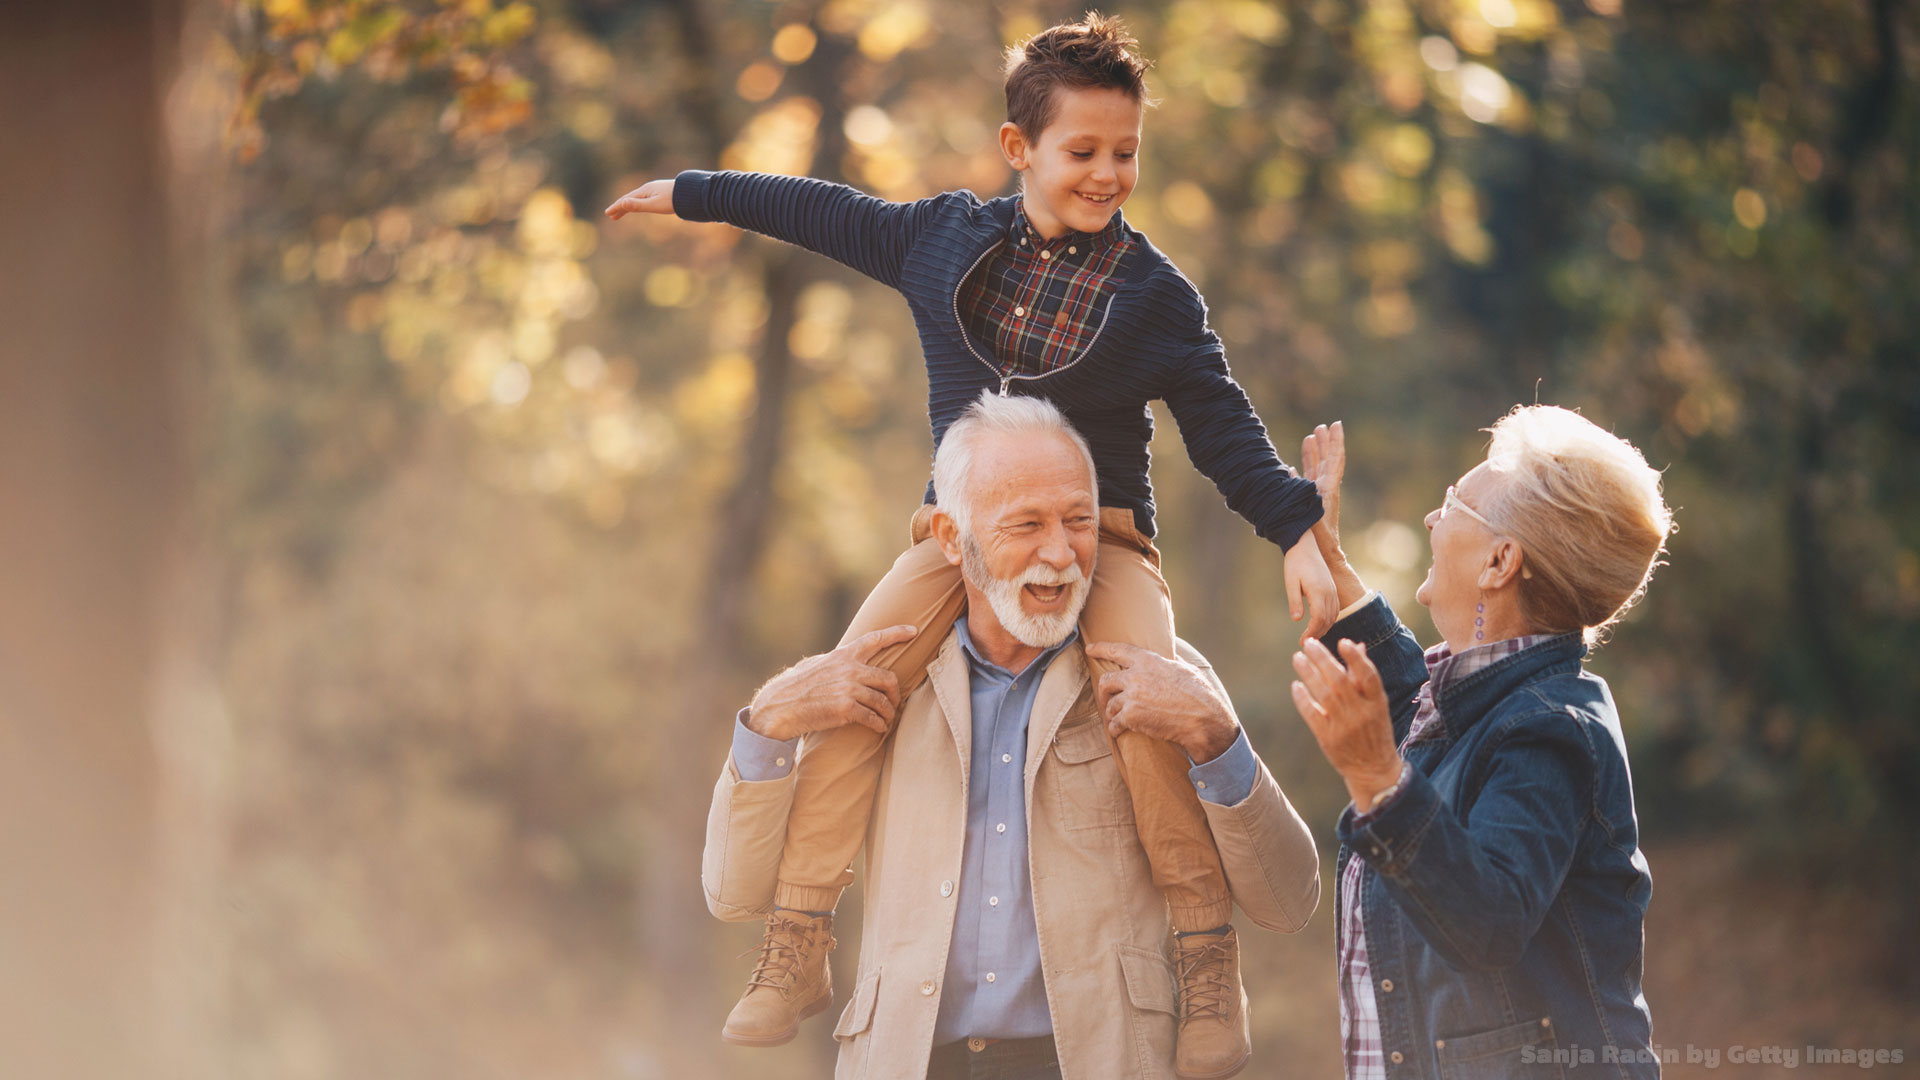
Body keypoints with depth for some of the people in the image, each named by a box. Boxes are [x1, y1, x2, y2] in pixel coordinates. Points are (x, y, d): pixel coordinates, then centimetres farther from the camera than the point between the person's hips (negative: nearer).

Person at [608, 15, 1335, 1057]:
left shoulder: (1155, 293, -1)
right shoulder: (946, 236, 7)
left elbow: (1224, 427, 0)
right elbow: (827, 212, 21)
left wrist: (1296, 531, -13)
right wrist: (692, 192, 28)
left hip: (1101, 532, -3)